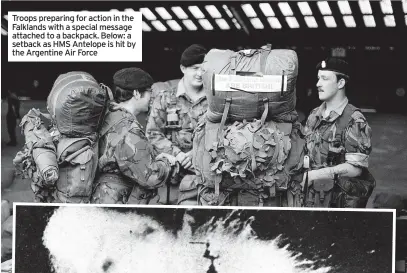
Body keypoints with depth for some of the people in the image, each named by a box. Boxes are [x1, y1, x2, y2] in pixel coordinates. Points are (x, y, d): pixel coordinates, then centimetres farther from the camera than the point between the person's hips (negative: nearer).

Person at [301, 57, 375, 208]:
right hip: (312, 199, 6)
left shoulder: (354, 120, -12)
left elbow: (355, 168, -18)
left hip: (342, 200, -5)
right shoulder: (314, 116, 8)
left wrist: (312, 175, -20)